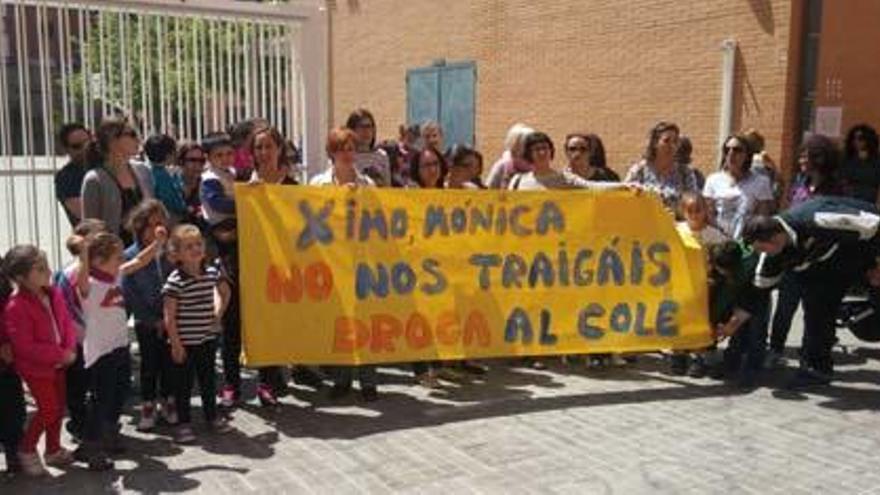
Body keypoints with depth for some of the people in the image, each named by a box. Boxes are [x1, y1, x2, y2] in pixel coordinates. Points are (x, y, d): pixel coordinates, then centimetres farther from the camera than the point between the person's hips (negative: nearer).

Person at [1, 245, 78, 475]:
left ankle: (53, 450, 33)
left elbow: (67, 323, 4)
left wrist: (69, 350, -13)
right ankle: (26, 450, 20)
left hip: (58, 362, 7)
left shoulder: (54, 294, -3)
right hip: (35, 367, -7)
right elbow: (25, 347, -26)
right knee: (48, 409, -2)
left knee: (59, 407, 15)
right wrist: (61, 354, -23)